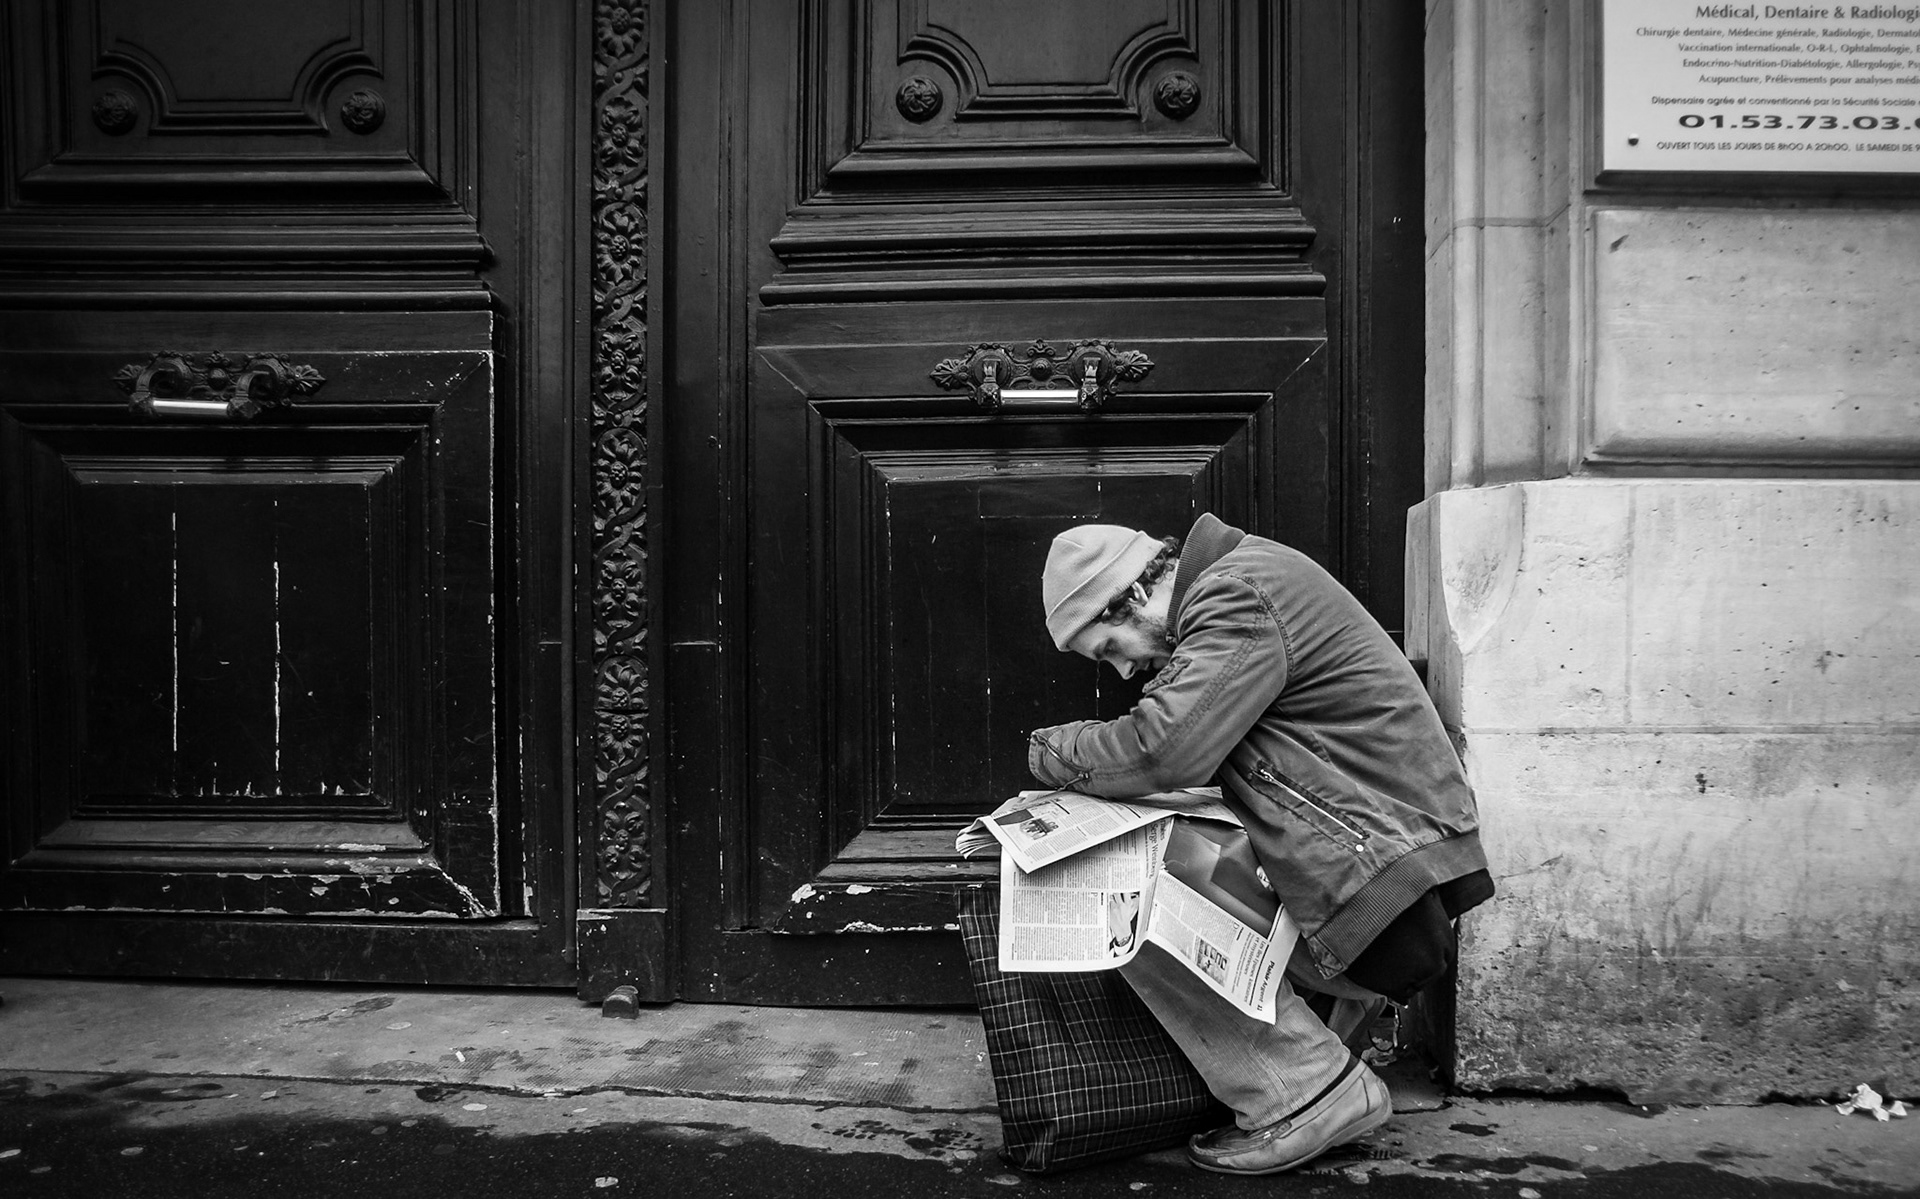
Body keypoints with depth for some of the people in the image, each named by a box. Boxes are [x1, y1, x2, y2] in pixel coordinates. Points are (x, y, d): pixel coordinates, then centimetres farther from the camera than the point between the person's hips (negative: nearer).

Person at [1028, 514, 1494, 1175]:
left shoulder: (1237, 598, -15)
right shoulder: (1236, 578, 16)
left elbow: (1159, 752, -27)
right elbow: (1200, 749, 18)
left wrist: (1049, 748, -9)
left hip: (1384, 880, -10)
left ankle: (1308, 1095, -6)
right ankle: (1334, 1009, 15)